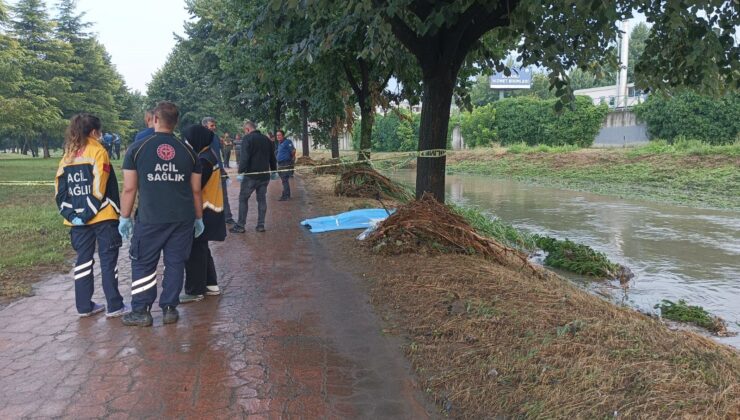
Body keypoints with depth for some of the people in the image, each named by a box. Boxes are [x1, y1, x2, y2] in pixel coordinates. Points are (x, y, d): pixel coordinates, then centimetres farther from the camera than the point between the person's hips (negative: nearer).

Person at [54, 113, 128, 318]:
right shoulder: (98, 152, -6)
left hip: (78, 219, 5)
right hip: (102, 217, -5)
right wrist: (117, 211, -13)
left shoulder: (67, 157, 11)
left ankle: (84, 306, 17)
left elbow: (60, 192, 5)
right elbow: (101, 188, -15)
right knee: (108, 261, 1)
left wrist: (71, 215, 0)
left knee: (83, 260, 12)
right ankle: (114, 306, 3)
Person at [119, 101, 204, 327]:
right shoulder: (188, 150, 5)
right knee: (175, 263, 10)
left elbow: (129, 189, -2)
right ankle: (169, 308, 15)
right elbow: (196, 190, 8)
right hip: (183, 219, 2)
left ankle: (141, 311, 13)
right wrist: (199, 218, 17)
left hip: (150, 219, -2)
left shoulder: (137, 148, -1)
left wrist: (125, 217, 7)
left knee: (143, 264, 10)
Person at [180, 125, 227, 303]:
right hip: (209, 210, 10)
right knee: (201, 249, 18)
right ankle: (211, 285, 26)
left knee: (194, 251, -1)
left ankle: (194, 291, 7)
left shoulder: (204, 160, -20)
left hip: (203, 212, -10)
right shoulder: (208, 154, 11)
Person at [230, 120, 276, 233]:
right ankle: (261, 225, 11)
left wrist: (241, 172, -17)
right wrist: (274, 170, 26)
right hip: (264, 175, 6)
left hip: (251, 176, -6)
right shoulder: (266, 139, 12)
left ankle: (240, 226, 4)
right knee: (262, 200, 11)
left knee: (243, 199, 3)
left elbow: (244, 157, -18)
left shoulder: (247, 138, -9)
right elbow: (272, 157, 18)